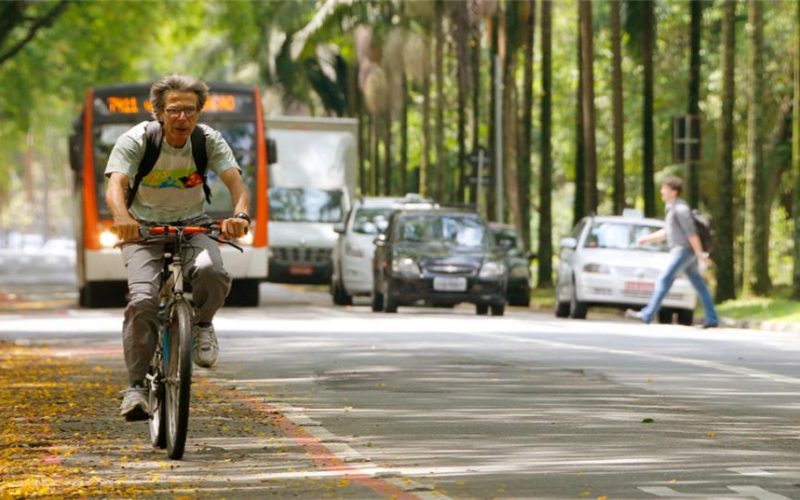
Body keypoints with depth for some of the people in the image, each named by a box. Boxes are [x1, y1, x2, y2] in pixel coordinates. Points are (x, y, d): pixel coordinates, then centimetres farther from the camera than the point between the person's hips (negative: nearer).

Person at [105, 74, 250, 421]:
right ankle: (136, 386, -14)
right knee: (143, 300, -23)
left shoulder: (208, 140, -12)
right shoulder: (135, 141, -18)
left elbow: (235, 181, -23)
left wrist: (240, 215, -47)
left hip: (193, 224, 1)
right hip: (144, 227, -1)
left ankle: (202, 324, 0)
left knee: (211, 271, -32)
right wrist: (122, 217, -54)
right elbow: (115, 185, -31)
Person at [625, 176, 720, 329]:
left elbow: (691, 232, -18)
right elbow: (667, 233, 26)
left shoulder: (680, 208, -13)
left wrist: (699, 253, -21)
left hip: (684, 250, -10)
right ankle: (712, 319, 6)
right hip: (681, 251, 10)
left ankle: (647, 314, -11)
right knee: (699, 285, 7)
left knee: (664, 280, -10)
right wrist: (647, 238, 21)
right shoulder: (673, 208, 18)